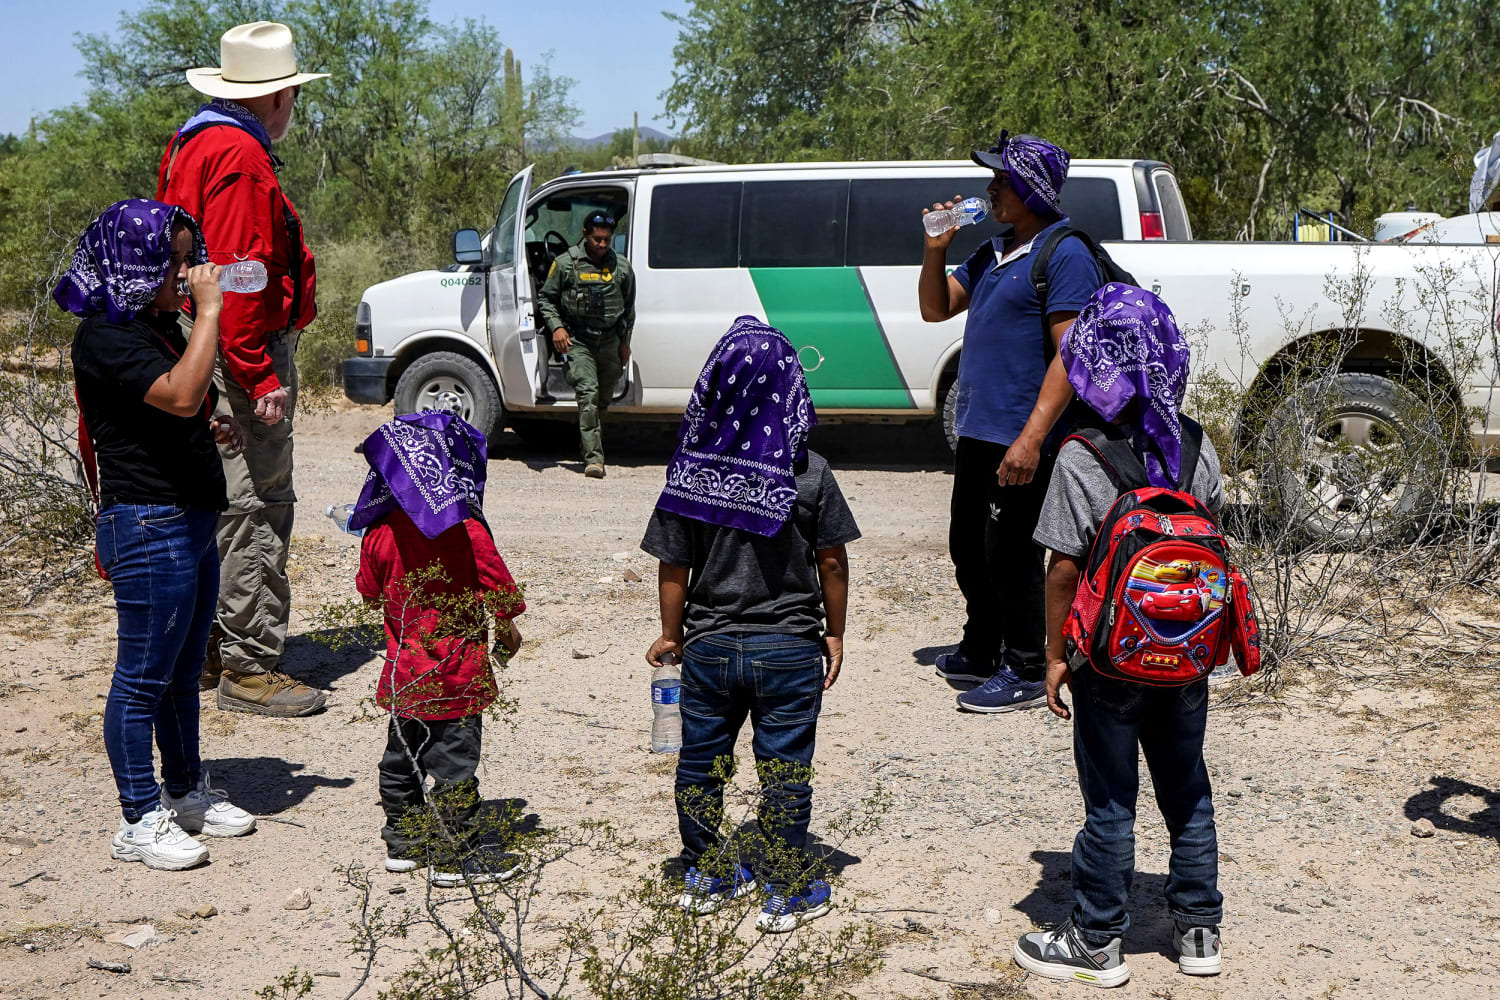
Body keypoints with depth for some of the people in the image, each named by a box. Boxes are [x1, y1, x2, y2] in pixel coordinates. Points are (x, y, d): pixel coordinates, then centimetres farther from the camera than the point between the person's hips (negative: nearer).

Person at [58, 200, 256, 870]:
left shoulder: (160, 327, 14)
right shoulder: (106, 336, -16)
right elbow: (181, 394, -31)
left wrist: (212, 430, 10)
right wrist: (208, 310, -24)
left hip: (192, 523, 10)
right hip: (148, 526, -10)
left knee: (183, 671, 19)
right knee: (143, 679, 0)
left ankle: (186, 793, 32)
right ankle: (138, 822, 9)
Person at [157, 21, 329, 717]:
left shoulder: (194, 144, 19)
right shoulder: (240, 157, -15)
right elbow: (239, 274, -23)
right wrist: (260, 376, -24)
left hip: (204, 351, 11)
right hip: (244, 356, -11)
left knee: (223, 508, 17)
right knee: (255, 507, -8)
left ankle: (210, 650, 26)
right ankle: (248, 669, -4)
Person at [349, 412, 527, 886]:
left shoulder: (380, 534, -3)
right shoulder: (467, 531, -17)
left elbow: (369, 590, 9)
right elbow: (495, 582, -11)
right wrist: (506, 625, 8)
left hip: (403, 665, 5)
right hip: (456, 670, -5)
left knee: (401, 754, 17)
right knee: (454, 759, 2)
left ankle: (403, 841, 29)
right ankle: (457, 855, 9)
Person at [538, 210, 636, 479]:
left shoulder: (622, 267, 9)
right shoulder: (566, 263, 2)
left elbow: (629, 308, 19)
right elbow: (546, 299, 9)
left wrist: (625, 342, 16)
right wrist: (556, 327, -6)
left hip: (609, 342, 4)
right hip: (577, 341, -3)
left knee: (603, 401, 7)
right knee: (588, 394, -18)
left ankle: (590, 451, 24)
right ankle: (594, 458, -24)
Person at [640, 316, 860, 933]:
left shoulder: (689, 473, -8)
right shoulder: (810, 473, -11)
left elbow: (673, 568, -4)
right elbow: (832, 563, -6)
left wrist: (670, 636, 10)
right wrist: (834, 632, 6)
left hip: (708, 645, 2)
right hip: (789, 649, -2)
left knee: (700, 765, 18)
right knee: (784, 775, 9)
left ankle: (707, 878, 32)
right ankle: (788, 894, 19)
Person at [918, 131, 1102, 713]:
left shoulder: (1065, 256, -13)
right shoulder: (993, 254, 15)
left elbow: (1071, 355, -19)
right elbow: (935, 309, 23)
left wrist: (1031, 438, -25)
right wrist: (937, 249, 5)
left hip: (1020, 439, -9)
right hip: (977, 430, 9)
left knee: (1009, 555, -3)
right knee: (967, 546, 18)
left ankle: (1024, 673, 10)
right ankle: (980, 652, 34)